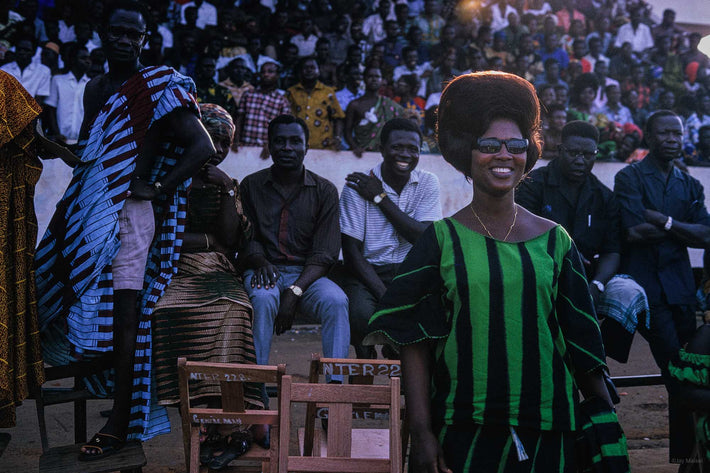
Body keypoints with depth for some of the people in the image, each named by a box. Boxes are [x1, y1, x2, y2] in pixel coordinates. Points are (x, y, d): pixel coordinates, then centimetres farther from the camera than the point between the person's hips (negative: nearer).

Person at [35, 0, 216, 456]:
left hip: (130, 211, -7)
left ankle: (120, 423, 0)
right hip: (88, 210, 8)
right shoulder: (95, 88, 16)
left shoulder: (158, 87, -5)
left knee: (123, 312, -7)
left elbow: (203, 146, -12)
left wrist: (156, 188, -12)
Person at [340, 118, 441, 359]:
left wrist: (381, 198, -12)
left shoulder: (427, 183, 3)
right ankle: (364, 355, 2)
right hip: (368, 273, -2)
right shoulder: (357, 187, -6)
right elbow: (351, 252, -10)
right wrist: (386, 297, -22)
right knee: (361, 314, -32)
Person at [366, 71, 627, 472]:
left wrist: (606, 421, 3)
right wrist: (422, 434, -9)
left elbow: (582, 339, 7)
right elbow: (415, 341, -4)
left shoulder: (555, 241, 4)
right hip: (461, 431, -2)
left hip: (546, 429, 2)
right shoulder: (442, 240, -1)